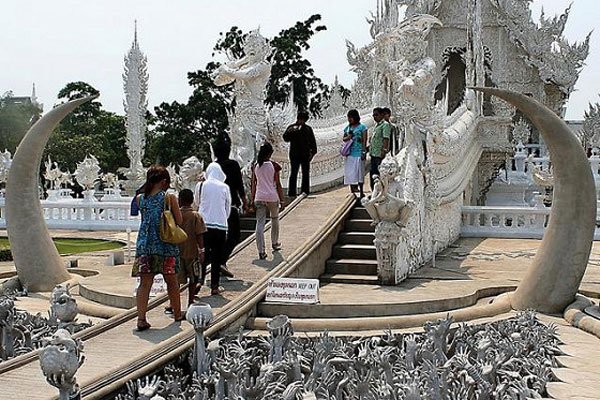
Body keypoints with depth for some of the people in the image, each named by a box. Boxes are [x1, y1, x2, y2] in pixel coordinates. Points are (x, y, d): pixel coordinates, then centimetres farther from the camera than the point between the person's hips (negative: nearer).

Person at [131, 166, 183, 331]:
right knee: (171, 281, 14)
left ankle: (141, 319, -10)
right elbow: (179, 220, -3)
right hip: (166, 245, -2)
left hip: (144, 245, 2)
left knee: (144, 283, 1)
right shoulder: (169, 198, -7)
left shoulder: (140, 199, 3)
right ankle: (177, 313, 30)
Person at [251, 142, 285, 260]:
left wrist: (252, 200, 15)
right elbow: (278, 184, -4)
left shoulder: (256, 166, 4)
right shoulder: (273, 165, -5)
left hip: (259, 198, 2)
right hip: (272, 197, -2)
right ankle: (275, 243, 38)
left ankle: (261, 251, -7)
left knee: (260, 224, 0)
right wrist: (281, 200, 1)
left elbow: (253, 185, 7)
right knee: (275, 220, 22)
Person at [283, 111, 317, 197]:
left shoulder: (308, 129, 11)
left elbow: (312, 141, 14)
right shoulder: (291, 127, 4)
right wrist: (291, 132, -23)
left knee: (306, 174, 6)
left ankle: (305, 192, 13)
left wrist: (313, 151, 5)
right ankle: (291, 192, -3)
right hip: (294, 155, -3)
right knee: (293, 174, -5)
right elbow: (286, 138, -6)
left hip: (305, 155, 3)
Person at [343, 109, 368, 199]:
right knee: (350, 173, 4)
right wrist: (347, 138, -4)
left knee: (359, 173, -3)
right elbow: (344, 138, 20)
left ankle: (361, 192, 3)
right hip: (350, 153, 5)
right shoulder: (348, 128, 13)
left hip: (358, 153, -5)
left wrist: (364, 152, -12)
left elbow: (364, 140, -5)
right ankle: (352, 191, 9)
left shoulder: (362, 127, -2)